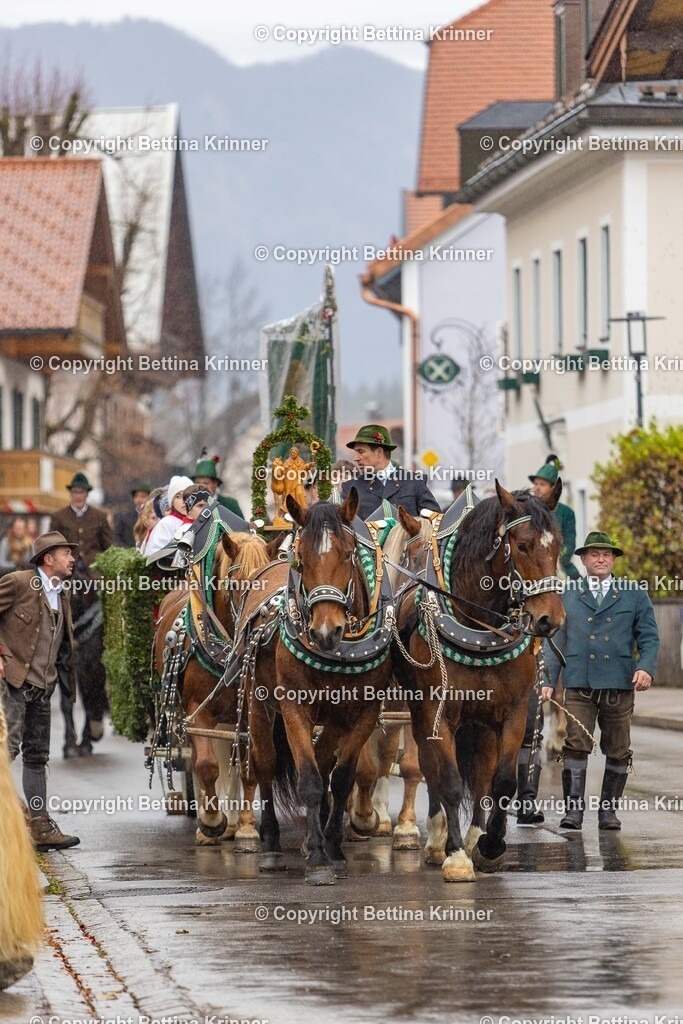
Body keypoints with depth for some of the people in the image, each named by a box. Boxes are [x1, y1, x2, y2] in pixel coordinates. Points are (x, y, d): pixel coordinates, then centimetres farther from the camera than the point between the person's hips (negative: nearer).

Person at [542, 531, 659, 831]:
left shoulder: (635, 596, 11)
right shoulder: (567, 597, 13)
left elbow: (649, 637, 8)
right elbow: (556, 640, 13)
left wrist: (645, 667, -11)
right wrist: (548, 680, 3)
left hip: (619, 684, 0)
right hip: (579, 685, 0)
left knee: (618, 752, 4)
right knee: (576, 747, -10)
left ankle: (609, 810, 13)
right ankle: (573, 810, -10)